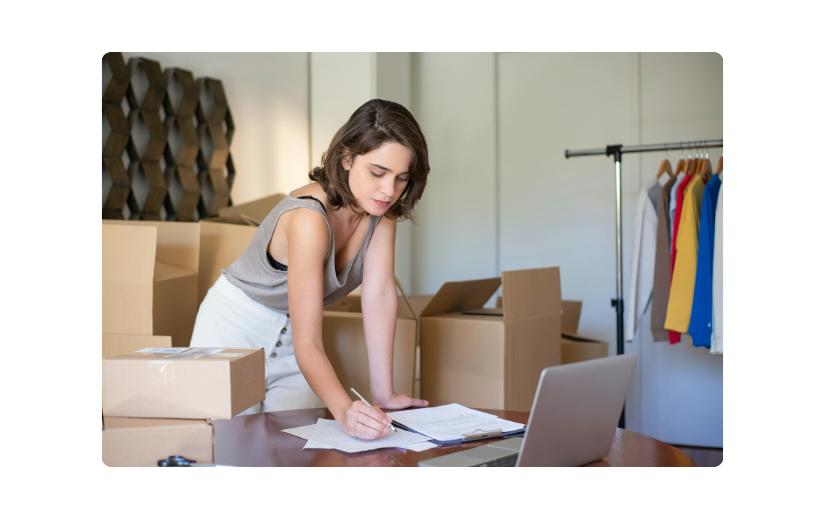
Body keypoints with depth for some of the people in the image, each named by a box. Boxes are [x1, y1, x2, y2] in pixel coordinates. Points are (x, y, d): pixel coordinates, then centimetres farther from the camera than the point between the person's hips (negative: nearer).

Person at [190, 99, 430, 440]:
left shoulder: (381, 208, -14)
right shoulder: (310, 219, -34)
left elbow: (379, 296, -16)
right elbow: (306, 342, -37)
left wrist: (383, 393, -18)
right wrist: (344, 410, -53)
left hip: (289, 335, 6)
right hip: (235, 330, -5)